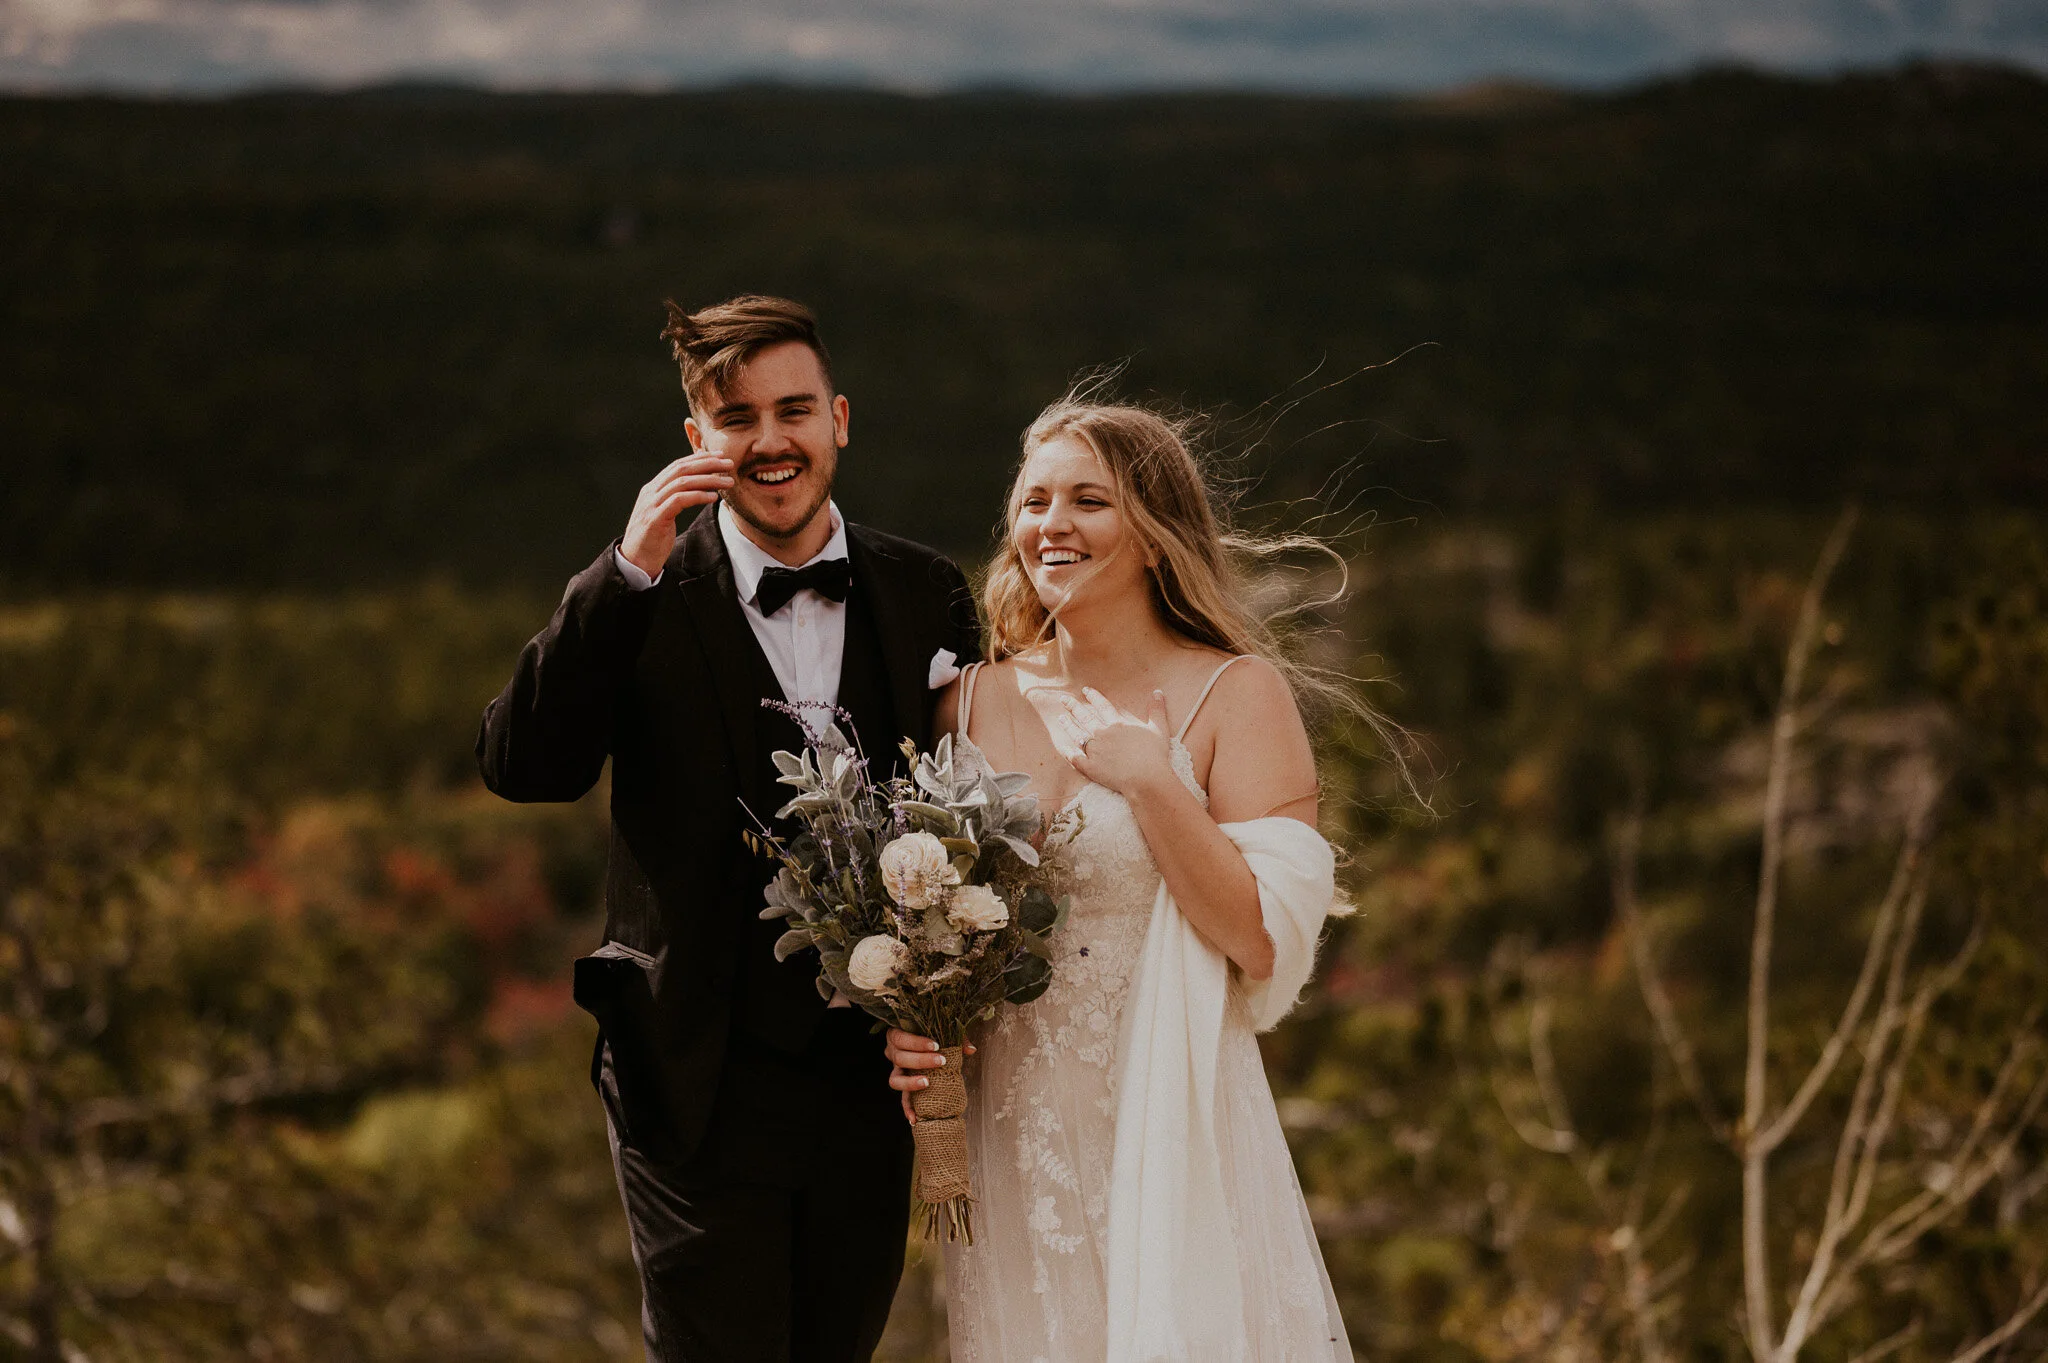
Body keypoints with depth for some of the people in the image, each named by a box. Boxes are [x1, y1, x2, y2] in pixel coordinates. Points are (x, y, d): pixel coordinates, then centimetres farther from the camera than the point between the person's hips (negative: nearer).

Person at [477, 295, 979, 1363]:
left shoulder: (927, 595, 4)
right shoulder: (644, 604, -5)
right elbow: (520, 768, -18)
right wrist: (628, 572, -26)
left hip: (870, 1086, 3)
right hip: (703, 1096, -3)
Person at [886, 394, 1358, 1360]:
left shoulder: (1236, 695, -5)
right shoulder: (975, 702, 7)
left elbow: (1269, 944, -13)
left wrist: (1150, 780, -16)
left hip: (1168, 1131, -4)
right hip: (1010, 1142, 4)